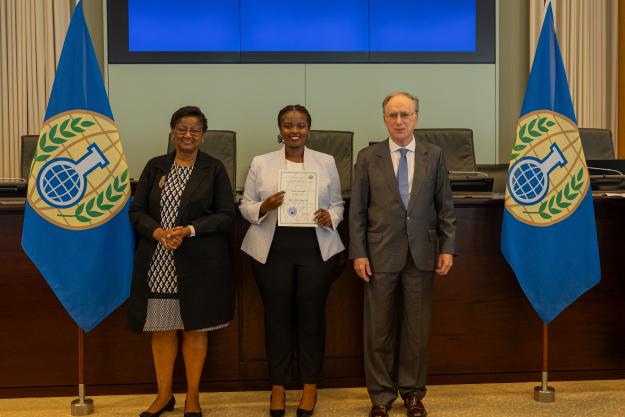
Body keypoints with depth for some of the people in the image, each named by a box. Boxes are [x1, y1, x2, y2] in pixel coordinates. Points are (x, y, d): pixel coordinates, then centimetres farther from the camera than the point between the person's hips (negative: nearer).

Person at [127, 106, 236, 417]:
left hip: (198, 263, -2)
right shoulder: (155, 167, 9)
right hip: (158, 262, 2)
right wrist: (158, 232, -12)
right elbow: (137, 210, 7)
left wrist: (189, 230, -15)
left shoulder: (214, 169, 2)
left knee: (195, 327, 6)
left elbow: (226, 214, -3)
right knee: (161, 327, 8)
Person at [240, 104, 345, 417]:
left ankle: (310, 386, 20)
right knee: (277, 316, 6)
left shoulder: (326, 162, 7)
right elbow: (245, 206, 5)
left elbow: (338, 203, 10)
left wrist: (330, 217, -11)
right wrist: (264, 207, -16)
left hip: (316, 250, 0)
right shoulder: (261, 163, 5)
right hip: (272, 250, 0)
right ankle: (278, 386, 20)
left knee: (312, 315, 5)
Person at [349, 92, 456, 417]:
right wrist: (358, 253, -5)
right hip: (381, 255, -1)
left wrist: (447, 248, -1)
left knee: (418, 328, 8)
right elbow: (357, 210, 1)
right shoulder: (368, 157, 2)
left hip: (422, 254, 1)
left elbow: (445, 206, 6)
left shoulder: (434, 155, 5)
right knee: (379, 329, 6)